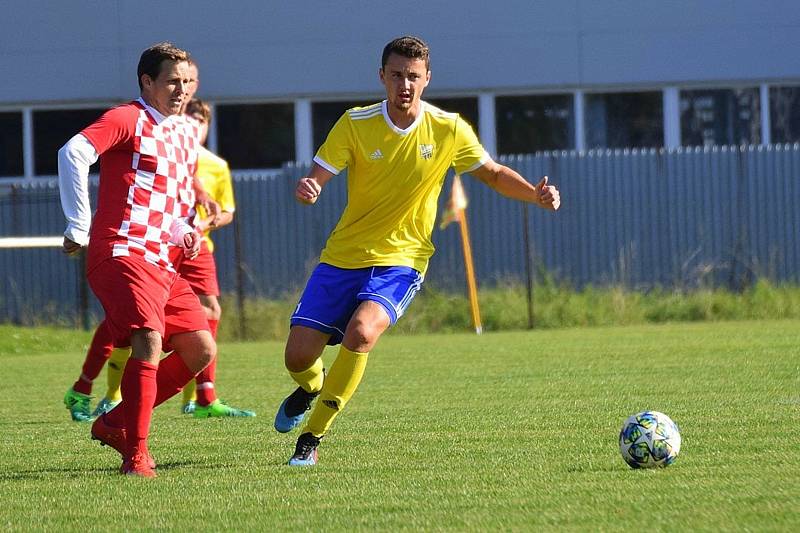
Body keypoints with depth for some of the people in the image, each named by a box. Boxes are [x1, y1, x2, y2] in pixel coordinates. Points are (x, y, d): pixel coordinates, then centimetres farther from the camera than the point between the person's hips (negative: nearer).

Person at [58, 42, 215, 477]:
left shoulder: (186, 134, 20)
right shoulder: (128, 119, -4)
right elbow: (73, 153, -19)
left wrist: (183, 233, 12)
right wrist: (78, 227, -20)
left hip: (160, 263, 9)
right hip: (121, 254, -9)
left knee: (201, 350, 4)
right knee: (149, 342, -25)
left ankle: (115, 423, 14)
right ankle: (136, 454, -20)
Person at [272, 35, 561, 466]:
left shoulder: (447, 130, -5)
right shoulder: (355, 124, -7)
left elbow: (493, 174, 8)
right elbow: (316, 179, -9)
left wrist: (537, 194, -10)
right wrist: (306, 188, -34)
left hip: (400, 261, -1)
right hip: (342, 256, 1)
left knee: (362, 330, -31)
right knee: (298, 356, -5)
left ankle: (312, 436, -15)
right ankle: (311, 387, 37)